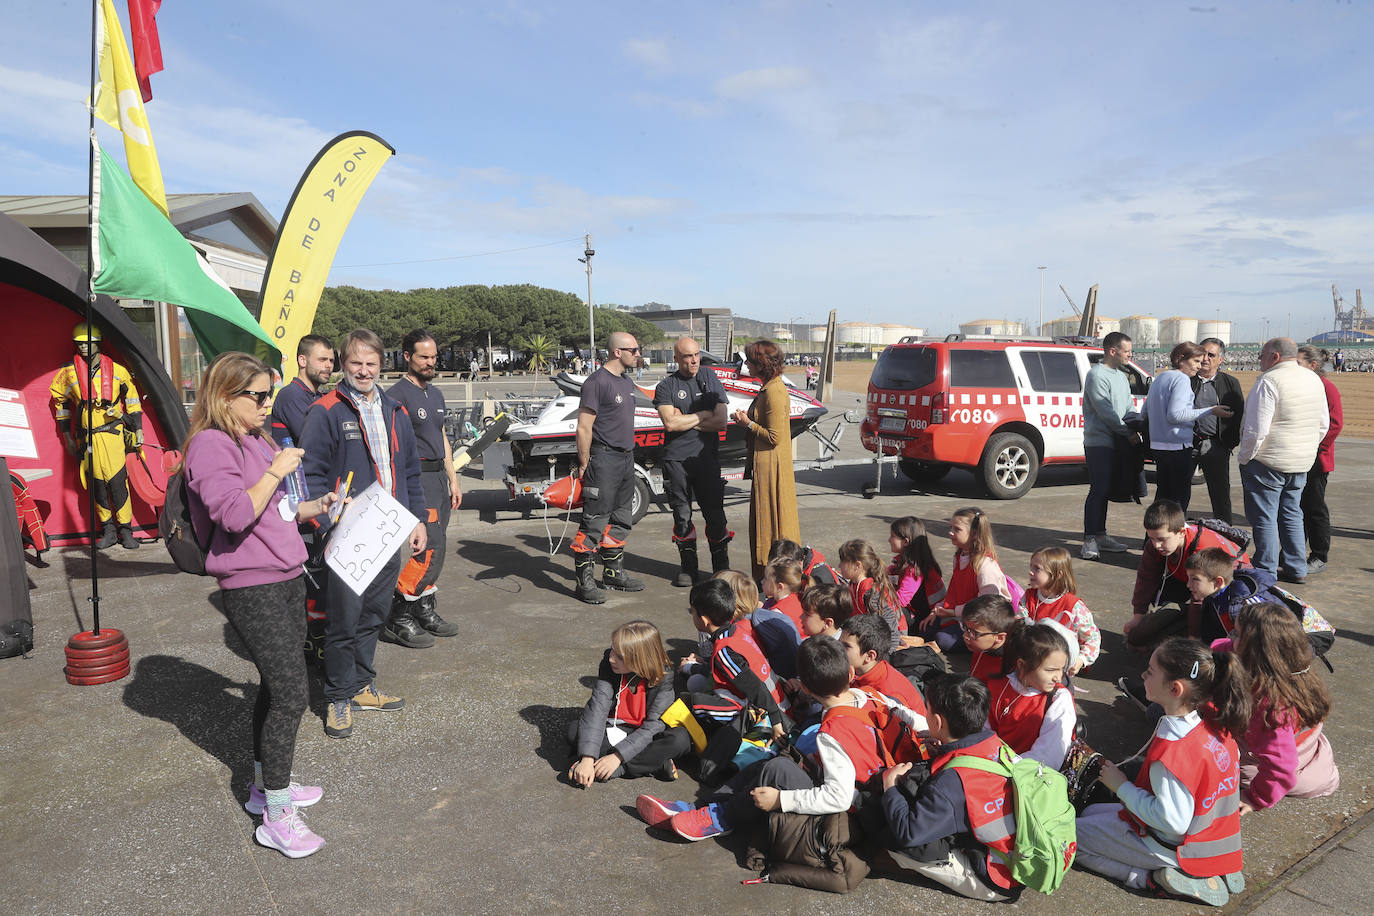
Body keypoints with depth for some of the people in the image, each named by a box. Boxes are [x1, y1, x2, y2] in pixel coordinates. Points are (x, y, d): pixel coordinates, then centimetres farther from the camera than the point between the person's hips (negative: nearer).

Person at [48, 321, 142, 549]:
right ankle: (108, 530, 14)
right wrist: (68, 437, 15)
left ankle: (125, 530, 1)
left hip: (113, 434, -2)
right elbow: (60, 401, 17)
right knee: (97, 483, 4)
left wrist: (138, 430, 10)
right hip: (86, 438, 2)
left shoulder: (116, 370, 3)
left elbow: (132, 399, 12)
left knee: (117, 481, -8)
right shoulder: (69, 372, 5)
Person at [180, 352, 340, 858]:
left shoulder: (257, 440, 15)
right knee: (291, 693, -9)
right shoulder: (210, 445, -14)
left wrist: (316, 506, 11)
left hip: (287, 579, 9)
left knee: (277, 686, 17)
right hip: (252, 590, -9)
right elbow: (235, 515, -26)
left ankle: (265, 785, 33)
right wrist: (277, 471, -20)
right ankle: (277, 816, 4)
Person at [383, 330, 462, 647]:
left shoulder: (435, 393, 18)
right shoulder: (397, 396, -9)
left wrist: (453, 479, 20)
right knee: (431, 548, -14)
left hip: (439, 475, 8)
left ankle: (425, 613, 20)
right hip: (417, 477, -8)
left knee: (435, 549, 10)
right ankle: (397, 618, -4)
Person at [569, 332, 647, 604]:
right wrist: (584, 465, -15)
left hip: (626, 458, 9)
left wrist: (628, 454, 17)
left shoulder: (627, 381, 14)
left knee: (621, 520, 16)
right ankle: (585, 581, 1)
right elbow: (583, 428, -15)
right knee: (595, 521, -5)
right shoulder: (597, 382, -14)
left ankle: (614, 573, 28)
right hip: (604, 459, -9)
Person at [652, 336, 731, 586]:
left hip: (707, 456, 0)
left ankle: (721, 568, 13)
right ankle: (688, 568, 16)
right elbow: (670, 423, -12)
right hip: (676, 459, 0)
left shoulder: (711, 380, 6)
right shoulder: (665, 387, 3)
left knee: (714, 514, 2)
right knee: (682, 516, 5)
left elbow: (721, 422, -3)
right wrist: (702, 416, -4)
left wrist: (684, 420, -7)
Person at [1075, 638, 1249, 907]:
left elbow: (1172, 822, -31)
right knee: (1090, 813, 22)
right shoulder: (1214, 719, -10)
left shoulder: (1172, 749, -35)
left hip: (1174, 847, -8)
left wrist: (1122, 786, -17)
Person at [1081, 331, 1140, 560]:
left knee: (1105, 490, 12)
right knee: (1098, 490, -11)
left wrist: (1135, 429, 2)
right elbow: (1106, 413, -16)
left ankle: (1100, 535, 18)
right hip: (1098, 441, -8)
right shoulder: (1097, 375, -11)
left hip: (1115, 443, 9)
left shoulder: (1121, 376, 19)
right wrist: (1129, 432, -11)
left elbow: (1128, 408, 20)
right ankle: (1090, 540, -8)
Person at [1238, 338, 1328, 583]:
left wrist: (1244, 457, -8)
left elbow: (1256, 429, -20)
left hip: (1267, 462, -8)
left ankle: (1266, 571, 6)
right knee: (1291, 515, 17)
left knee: (1264, 518, 1)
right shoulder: (1314, 379, 9)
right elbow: (1324, 424, 15)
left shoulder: (1269, 381, -17)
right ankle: (1296, 569, 23)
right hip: (1302, 464, 8)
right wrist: (1306, 451, 22)